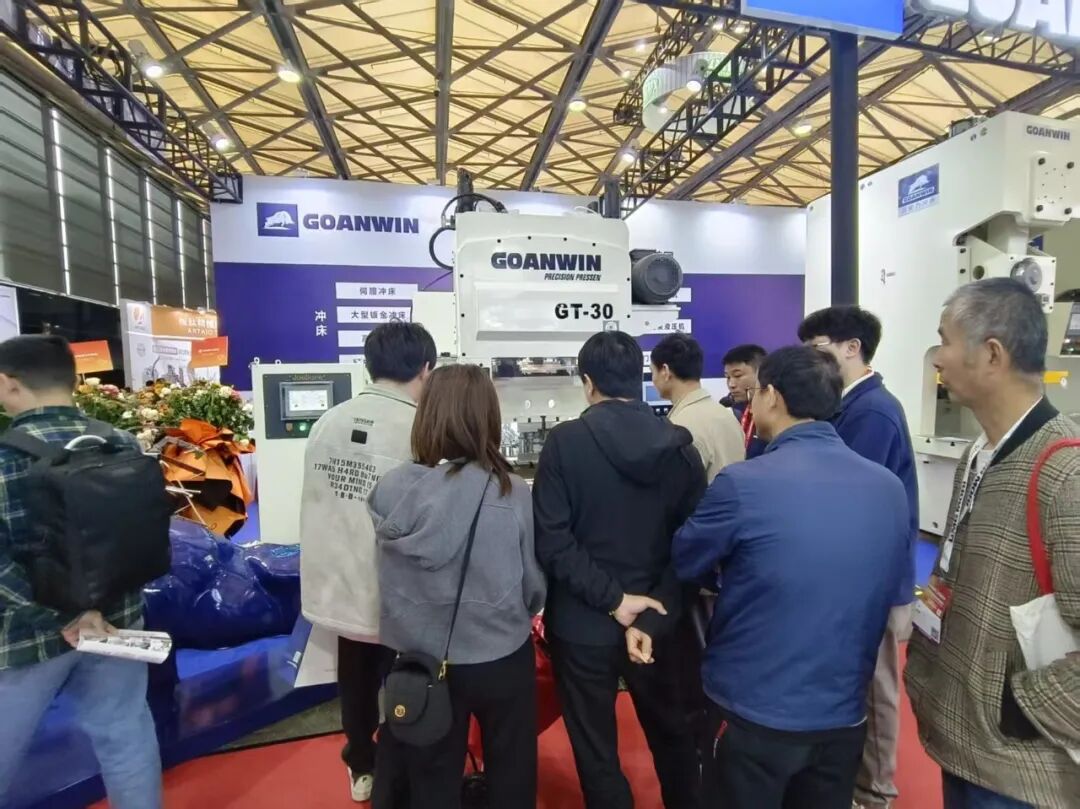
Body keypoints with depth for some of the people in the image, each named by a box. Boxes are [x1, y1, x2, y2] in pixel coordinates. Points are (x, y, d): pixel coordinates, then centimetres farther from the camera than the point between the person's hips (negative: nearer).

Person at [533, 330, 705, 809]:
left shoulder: (565, 441, -15)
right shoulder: (680, 445, -5)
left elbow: (552, 541, -20)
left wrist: (612, 599, -15)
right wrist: (654, 612, 1)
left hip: (583, 623, -3)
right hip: (657, 618, 4)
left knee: (596, 750, 17)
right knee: (672, 734, 27)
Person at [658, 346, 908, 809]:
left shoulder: (743, 484, -24)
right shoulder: (890, 488, -6)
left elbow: (686, 563, -8)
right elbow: (882, 590, 8)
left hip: (753, 711, -4)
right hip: (844, 712, 5)